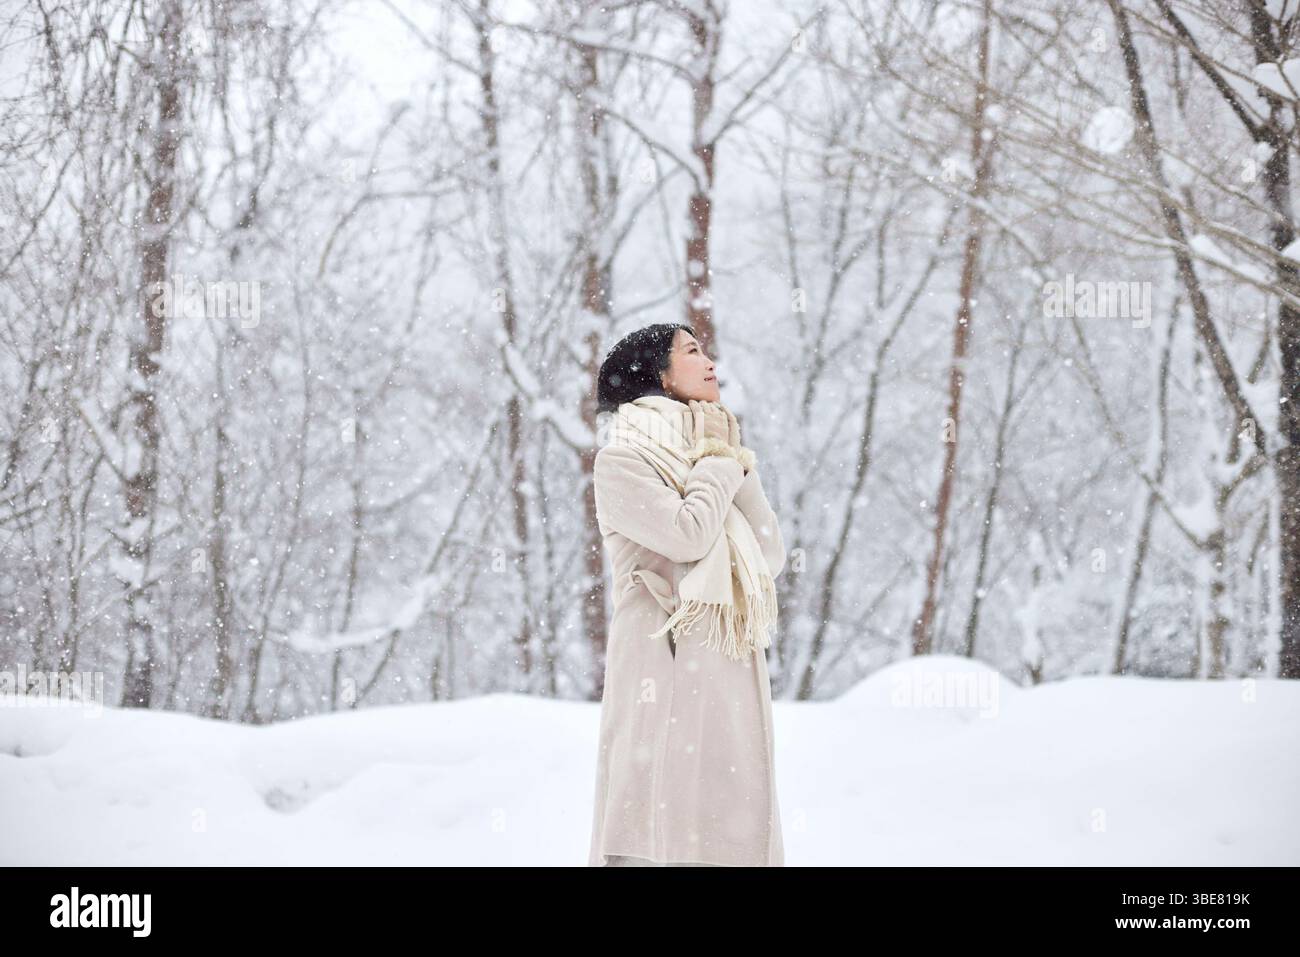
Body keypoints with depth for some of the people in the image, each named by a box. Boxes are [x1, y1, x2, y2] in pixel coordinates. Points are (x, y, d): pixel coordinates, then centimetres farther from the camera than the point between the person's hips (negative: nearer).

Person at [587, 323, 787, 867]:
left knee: (732, 826, 3)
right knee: (661, 827, -9)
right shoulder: (622, 460, 0)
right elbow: (688, 535, -15)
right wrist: (720, 467, 0)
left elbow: (771, 557, 11)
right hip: (666, 666, -7)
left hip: (731, 676, 7)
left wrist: (737, 471, 3)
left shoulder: (712, 457, 21)